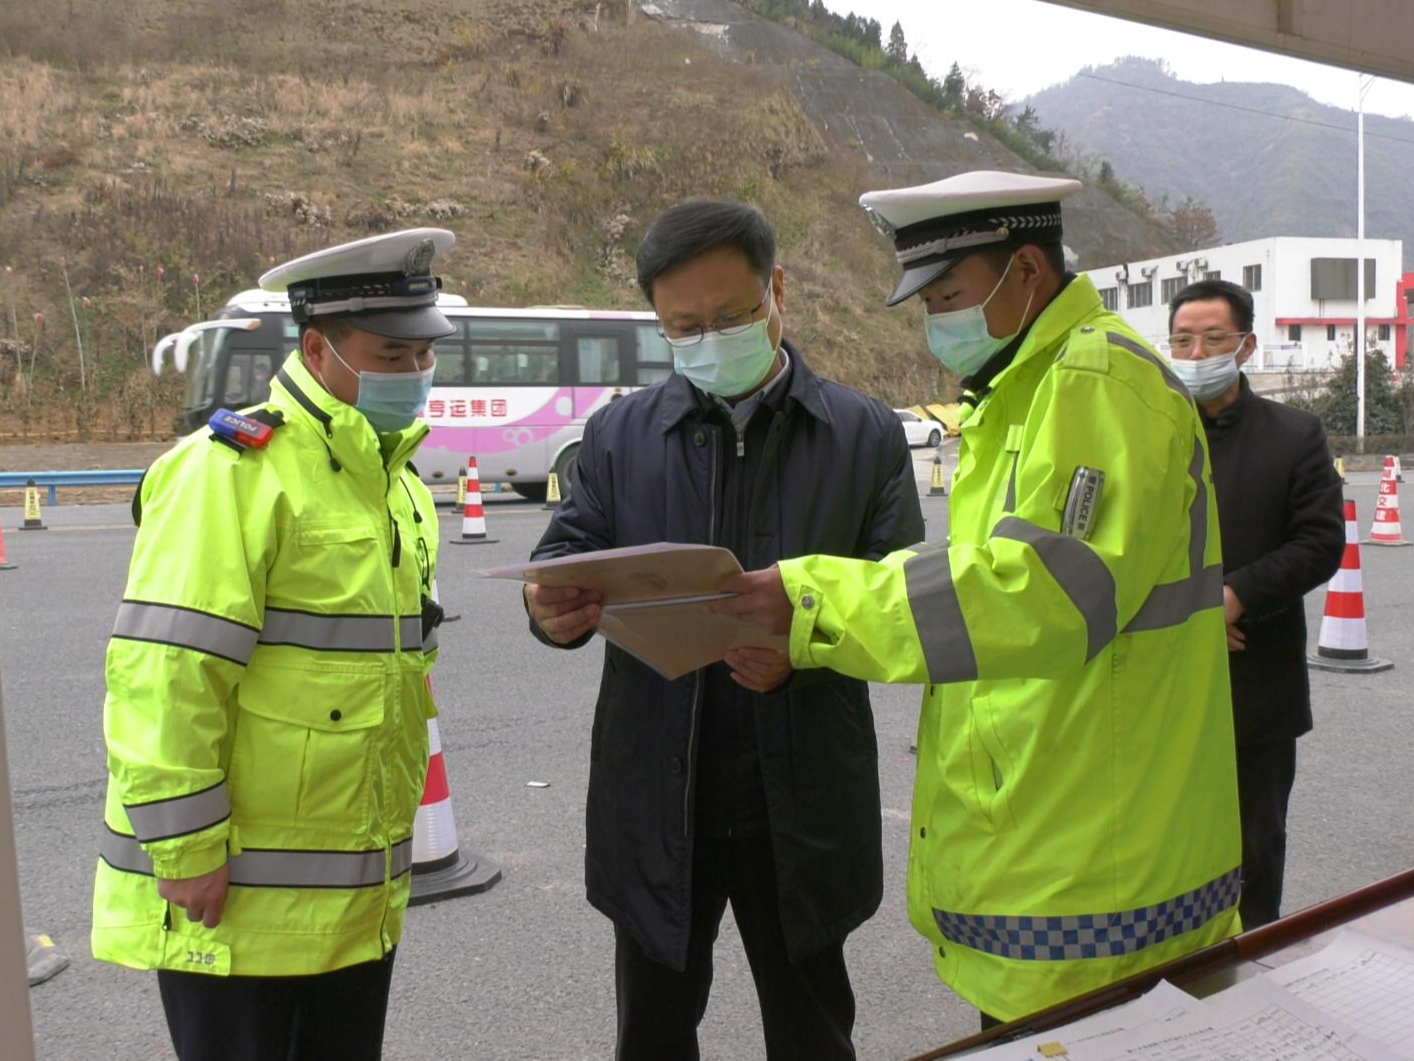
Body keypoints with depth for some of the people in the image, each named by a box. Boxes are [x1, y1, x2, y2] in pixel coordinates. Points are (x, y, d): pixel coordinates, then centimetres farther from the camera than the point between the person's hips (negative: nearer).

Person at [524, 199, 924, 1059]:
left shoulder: (867, 435, 0)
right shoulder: (619, 435, 5)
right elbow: (565, 559, 0)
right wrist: (553, 610, -24)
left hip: (802, 802, -1)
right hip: (654, 800, 1)